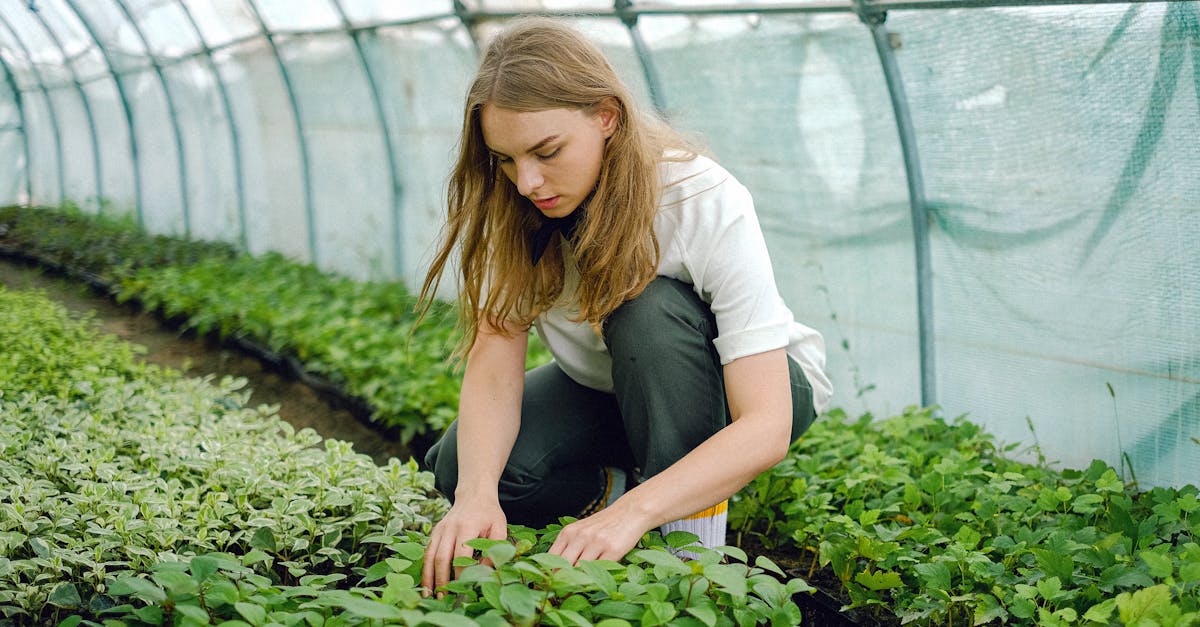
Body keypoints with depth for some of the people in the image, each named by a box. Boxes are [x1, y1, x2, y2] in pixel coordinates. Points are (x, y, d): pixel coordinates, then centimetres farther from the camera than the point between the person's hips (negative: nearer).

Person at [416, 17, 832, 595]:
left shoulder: (708, 205, -32)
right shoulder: (515, 210, -19)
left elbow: (767, 428, -38)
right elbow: (493, 370, -24)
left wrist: (632, 513, -52)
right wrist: (477, 493, -45)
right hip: (604, 389, 4)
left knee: (648, 309, -36)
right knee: (459, 466, -23)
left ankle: (693, 534, -21)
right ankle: (617, 488, 3)